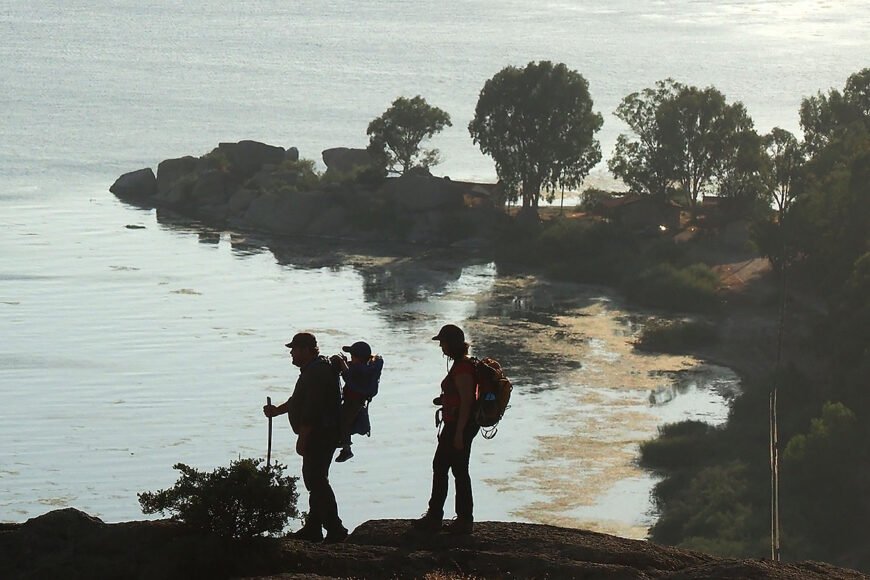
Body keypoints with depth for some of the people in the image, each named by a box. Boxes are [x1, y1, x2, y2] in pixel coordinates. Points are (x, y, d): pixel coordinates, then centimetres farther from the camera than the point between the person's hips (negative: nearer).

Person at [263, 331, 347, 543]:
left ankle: (334, 529, -9)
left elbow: (311, 410, -24)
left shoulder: (316, 373, -20)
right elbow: (299, 400, 28)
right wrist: (277, 410, 29)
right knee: (314, 480, 15)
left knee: (316, 480, -10)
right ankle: (312, 528, 22)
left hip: (320, 436, -11)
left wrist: (302, 438, -23)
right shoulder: (313, 370, 16)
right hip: (319, 436, 11)